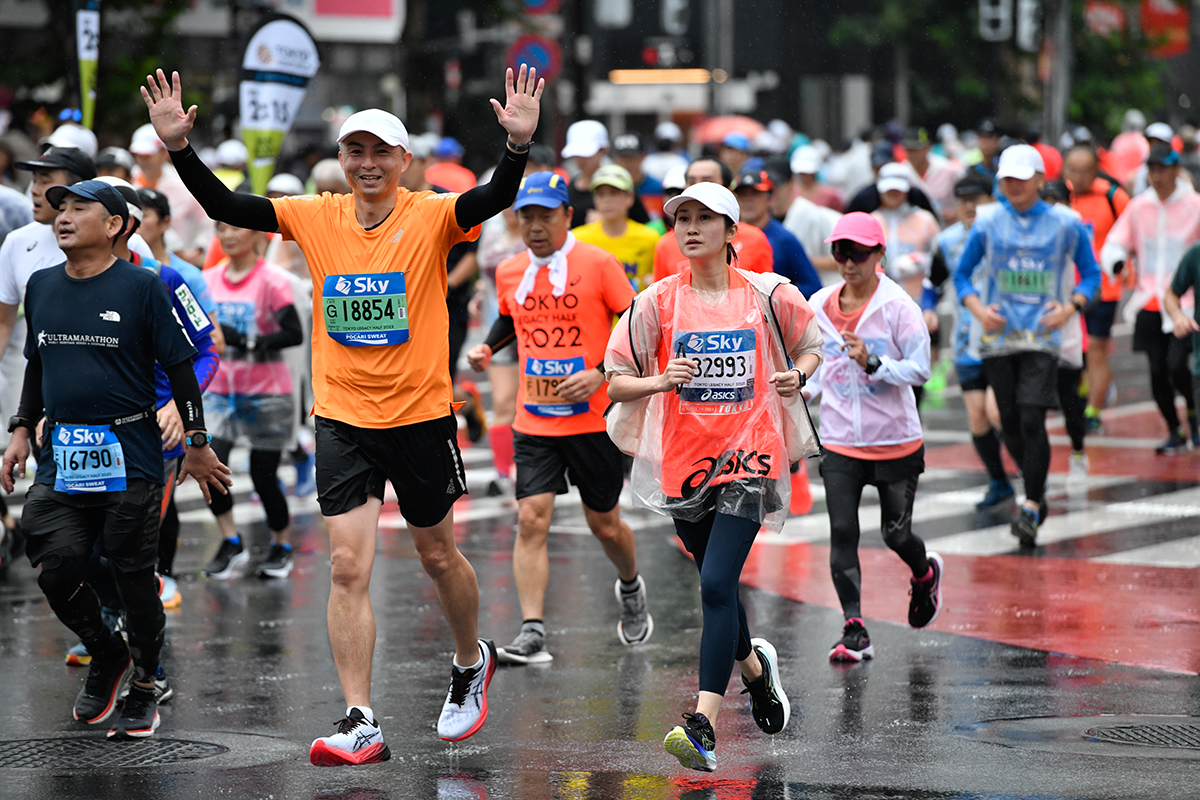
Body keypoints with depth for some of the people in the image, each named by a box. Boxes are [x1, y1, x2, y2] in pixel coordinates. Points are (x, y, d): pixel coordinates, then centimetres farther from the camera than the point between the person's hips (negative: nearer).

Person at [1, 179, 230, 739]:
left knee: (134, 575, 0)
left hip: (129, 456, -4)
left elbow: (180, 368, -1)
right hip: (60, 458, 4)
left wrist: (196, 444, 0)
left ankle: (143, 689, 16)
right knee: (56, 566, -7)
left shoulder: (141, 287, -4)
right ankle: (106, 655, 19)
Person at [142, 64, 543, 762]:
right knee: (349, 567, -7)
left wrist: (519, 144, -42)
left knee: (438, 556, 15)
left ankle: (472, 663, 43)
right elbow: (224, 206, -3)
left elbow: (495, 199, -25)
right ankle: (361, 725, -7)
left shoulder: (432, 217, -8)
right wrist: (179, 146, -16)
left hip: (420, 416, -2)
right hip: (342, 418, 2)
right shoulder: (315, 218, 0)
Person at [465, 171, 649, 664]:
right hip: (534, 422, 3)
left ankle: (631, 591, 43)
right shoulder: (509, 272, 5)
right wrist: (486, 348, 6)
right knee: (531, 518, -13)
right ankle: (532, 635, -15)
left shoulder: (598, 264, -9)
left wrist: (600, 374, -19)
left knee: (604, 523, 11)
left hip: (593, 419, -3)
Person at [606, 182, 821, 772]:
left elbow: (813, 346, 16)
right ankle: (754, 666, 48)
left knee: (716, 583, -17)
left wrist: (797, 374, -5)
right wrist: (661, 381, -18)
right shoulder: (657, 302, 1)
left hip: (748, 456, -3)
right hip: (683, 458, 3)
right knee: (716, 586, 16)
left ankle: (703, 724, -22)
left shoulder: (767, 295, 0)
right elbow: (615, 384, 2)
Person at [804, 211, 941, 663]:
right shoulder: (819, 305, 3)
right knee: (842, 531, -10)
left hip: (896, 440, -3)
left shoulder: (898, 306, -11)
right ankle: (854, 630, -9)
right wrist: (803, 389, 1)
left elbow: (920, 369, -13)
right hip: (839, 441, 3)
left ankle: (925, 573, 43)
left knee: (896, 533, 7)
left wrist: (873, 363, -27)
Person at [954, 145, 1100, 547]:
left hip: (1042, 336, -2)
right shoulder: (987, 225, 4)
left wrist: (1071, 306, -7)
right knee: (1010, 423, 7)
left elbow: (1091, 273, 10)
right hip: (998, 336, 2)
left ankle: (1031, 510, -11)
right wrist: (979, 310, -5)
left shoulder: (1065, 225, 2)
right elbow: (961, 275, 12)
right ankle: (1036, 489, 31)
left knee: (1032, 421, -14)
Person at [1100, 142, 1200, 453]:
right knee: (1157, 370, 3)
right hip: (1149, 303, 4)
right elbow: (1115, 244, 9)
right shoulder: (1138, 207, 6)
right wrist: (1116, 262, -13)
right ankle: (1175, 433, 21)